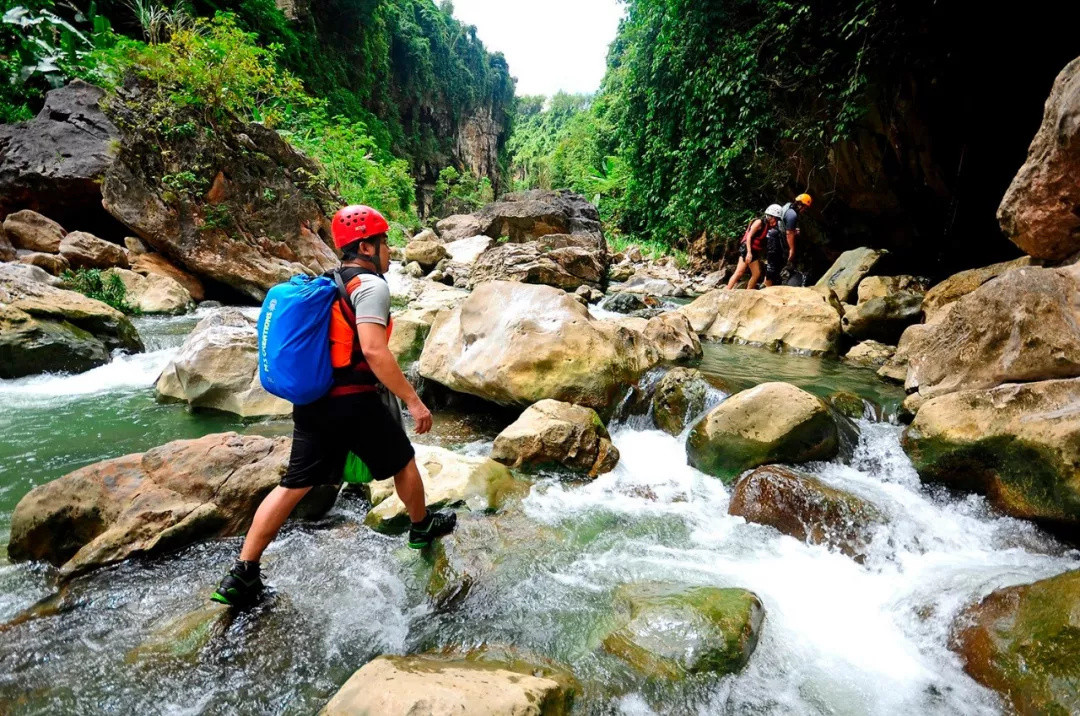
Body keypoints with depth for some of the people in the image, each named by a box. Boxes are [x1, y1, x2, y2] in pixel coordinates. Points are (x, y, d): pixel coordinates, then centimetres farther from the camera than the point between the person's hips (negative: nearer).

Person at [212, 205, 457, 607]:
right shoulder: (370, 285, -13)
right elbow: (373, 350, -24)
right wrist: (413, 400, -21)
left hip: (311, 403, 8)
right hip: (354, 403, -7)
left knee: (294, 486, 12)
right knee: (404, 463, 16)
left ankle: (242, 574, 15)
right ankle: (422, 528, 37)